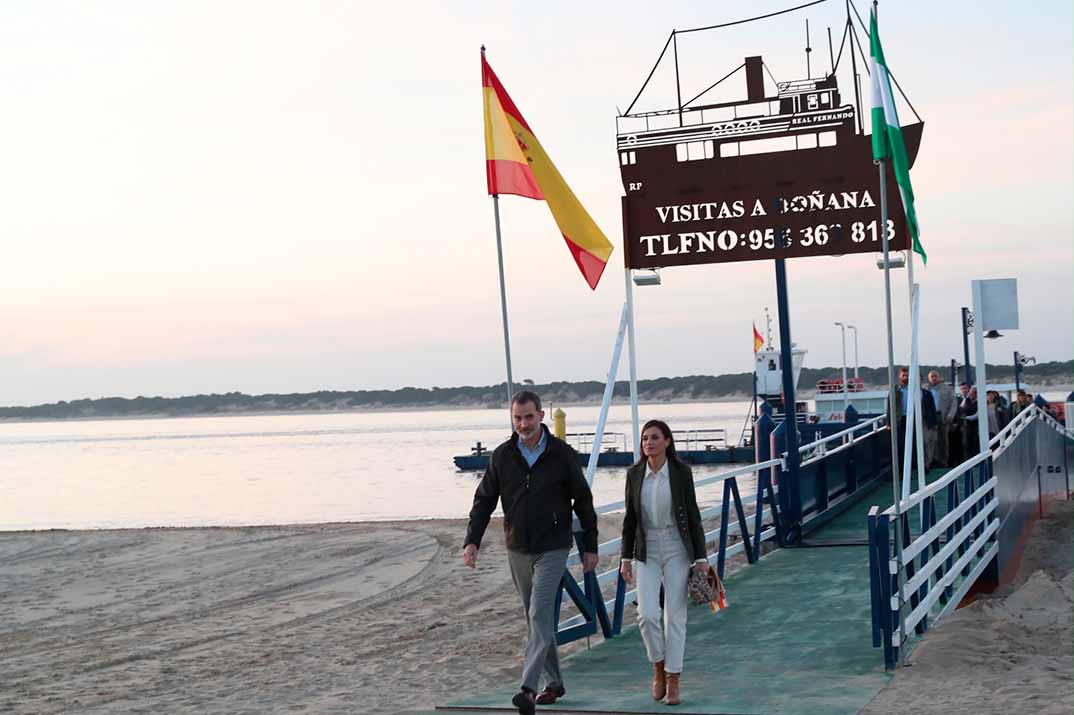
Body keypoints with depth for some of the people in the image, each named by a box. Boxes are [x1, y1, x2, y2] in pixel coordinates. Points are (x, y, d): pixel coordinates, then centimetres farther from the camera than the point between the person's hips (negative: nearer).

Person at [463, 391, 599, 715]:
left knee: (540, 615, -15)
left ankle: (528, 688, -21)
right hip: (518, 551, 4)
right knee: (536, 618, 12)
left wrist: (590, 546, 2)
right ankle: (554, 682, 24)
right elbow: (484, 501, 4)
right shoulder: (502, 456, 0)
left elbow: (583, 501, 1)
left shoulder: (562, 454, -7)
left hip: (553, 549, -4)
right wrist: (472, 541, -7)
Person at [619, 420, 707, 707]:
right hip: (646, 552, 2)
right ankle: (659, 667, 15)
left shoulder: (681, 472, -6)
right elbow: (630, 518, 7)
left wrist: (701, 558, -6)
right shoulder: (635, 474, 1)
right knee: (647, 614, -10)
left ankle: (673, 681, 10)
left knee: (675, 616, 0)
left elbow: (693, 515, -3)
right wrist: (626, 557, 5)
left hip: (676, 550, -2)